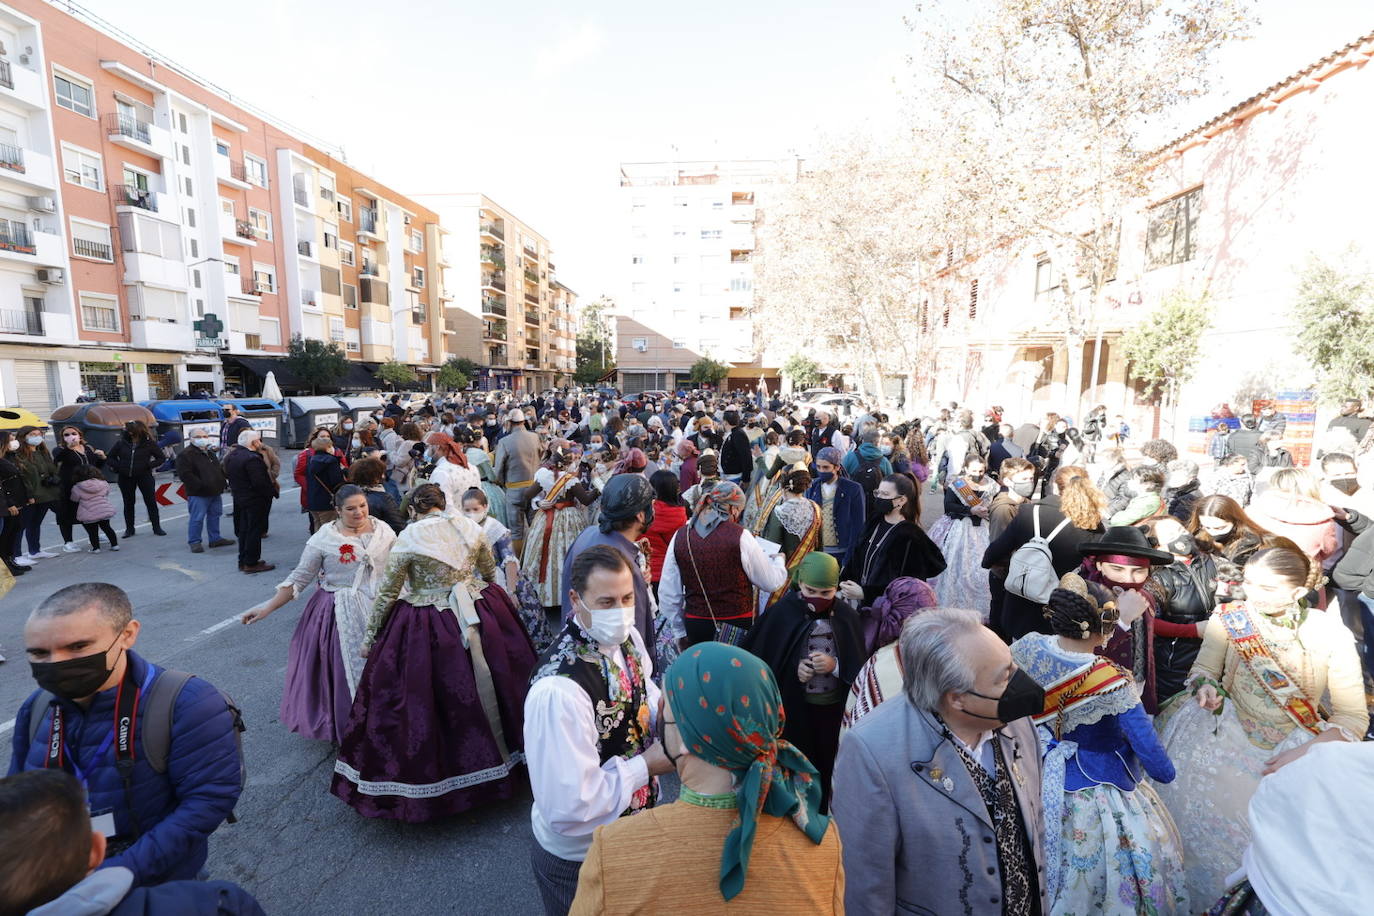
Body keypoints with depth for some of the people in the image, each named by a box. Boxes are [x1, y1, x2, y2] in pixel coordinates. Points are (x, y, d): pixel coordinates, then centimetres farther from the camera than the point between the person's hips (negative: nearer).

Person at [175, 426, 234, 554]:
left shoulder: (210, 453, 17)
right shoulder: (185, 454, -11)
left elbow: (219, 469, 26)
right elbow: (185, 474, -19)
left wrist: (223, 481, 14)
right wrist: (200, 485, -22)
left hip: (215, 492, 8)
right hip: (198, 494, -8)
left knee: (215, 515, 14)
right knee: (197, 518, -4)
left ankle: (215, 538, 24)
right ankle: (194, 542, 7)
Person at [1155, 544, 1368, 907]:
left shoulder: (1330, 635, -11)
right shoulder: (1230, 616, -9)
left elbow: (1353, 718, -6)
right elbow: (1204, 668, 1)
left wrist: (1304, 753, -19)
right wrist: (1206, 686, -21)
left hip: (1297, 742, 0)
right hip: (1229, 727, 0)